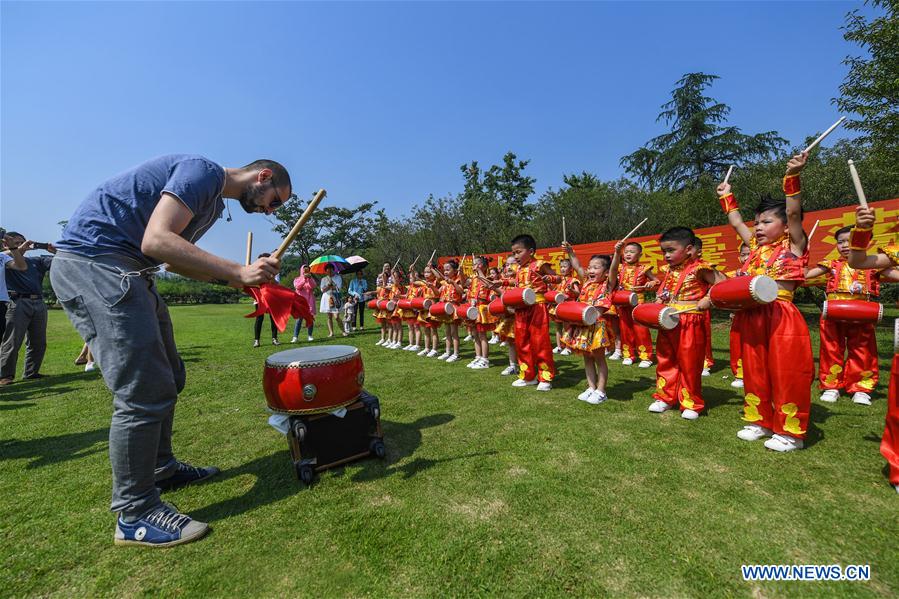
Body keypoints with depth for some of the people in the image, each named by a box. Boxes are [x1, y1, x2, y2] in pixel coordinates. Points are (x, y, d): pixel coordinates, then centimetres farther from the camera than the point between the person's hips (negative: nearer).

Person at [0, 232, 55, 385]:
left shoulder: (36, 260, 20)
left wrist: (54, 251, -4)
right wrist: (20, 249, -13)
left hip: (39, 303, 5)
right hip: (17, 303, -4)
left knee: (38, 343, 8)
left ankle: (31, 372, 17)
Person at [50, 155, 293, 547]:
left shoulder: (214, 202, 18)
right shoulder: (204, 172, -12)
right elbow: (156, 240, -24)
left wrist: (234, 278, 7)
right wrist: (237, 271, -25)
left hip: (127, 271, 11)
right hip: (92, 260, -11)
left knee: (168, 378, 14)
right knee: (145, 392, -12)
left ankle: (160, 467, 30)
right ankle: (135, 515, 1)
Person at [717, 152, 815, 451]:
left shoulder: (794, 244, 0)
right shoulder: (756, 247, 16)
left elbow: (793, 212, -14)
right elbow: (736, 222, 26)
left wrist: (792, 177, -21)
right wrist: (727, 197, 31)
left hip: (782, 318, -7)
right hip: (752, 317, 7)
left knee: (786, 373, 0)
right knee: (754, 371, 12)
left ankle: (790, 432, 13)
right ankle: (759, 421, 25)